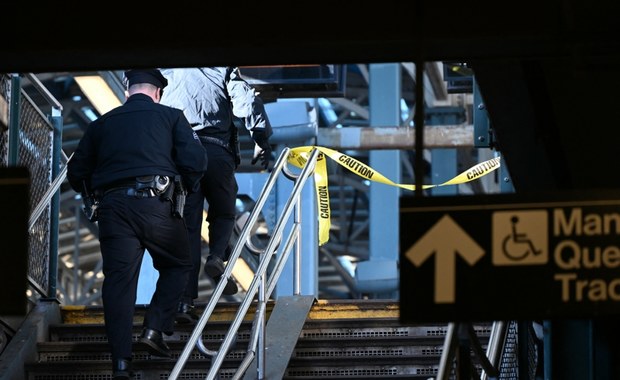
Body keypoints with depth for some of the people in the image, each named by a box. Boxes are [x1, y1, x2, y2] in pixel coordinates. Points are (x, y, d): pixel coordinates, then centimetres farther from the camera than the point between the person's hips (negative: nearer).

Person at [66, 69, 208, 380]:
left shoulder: (101, 124, 19)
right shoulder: (170, 117, 11)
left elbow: (76, 172, 18)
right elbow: (195, 160, 1)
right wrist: (188, 187, 21)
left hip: (112, 207, 2)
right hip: (157, 205, -2)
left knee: (118, 280, -1)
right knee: (177, 266, 19)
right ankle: (154, 329, 2)